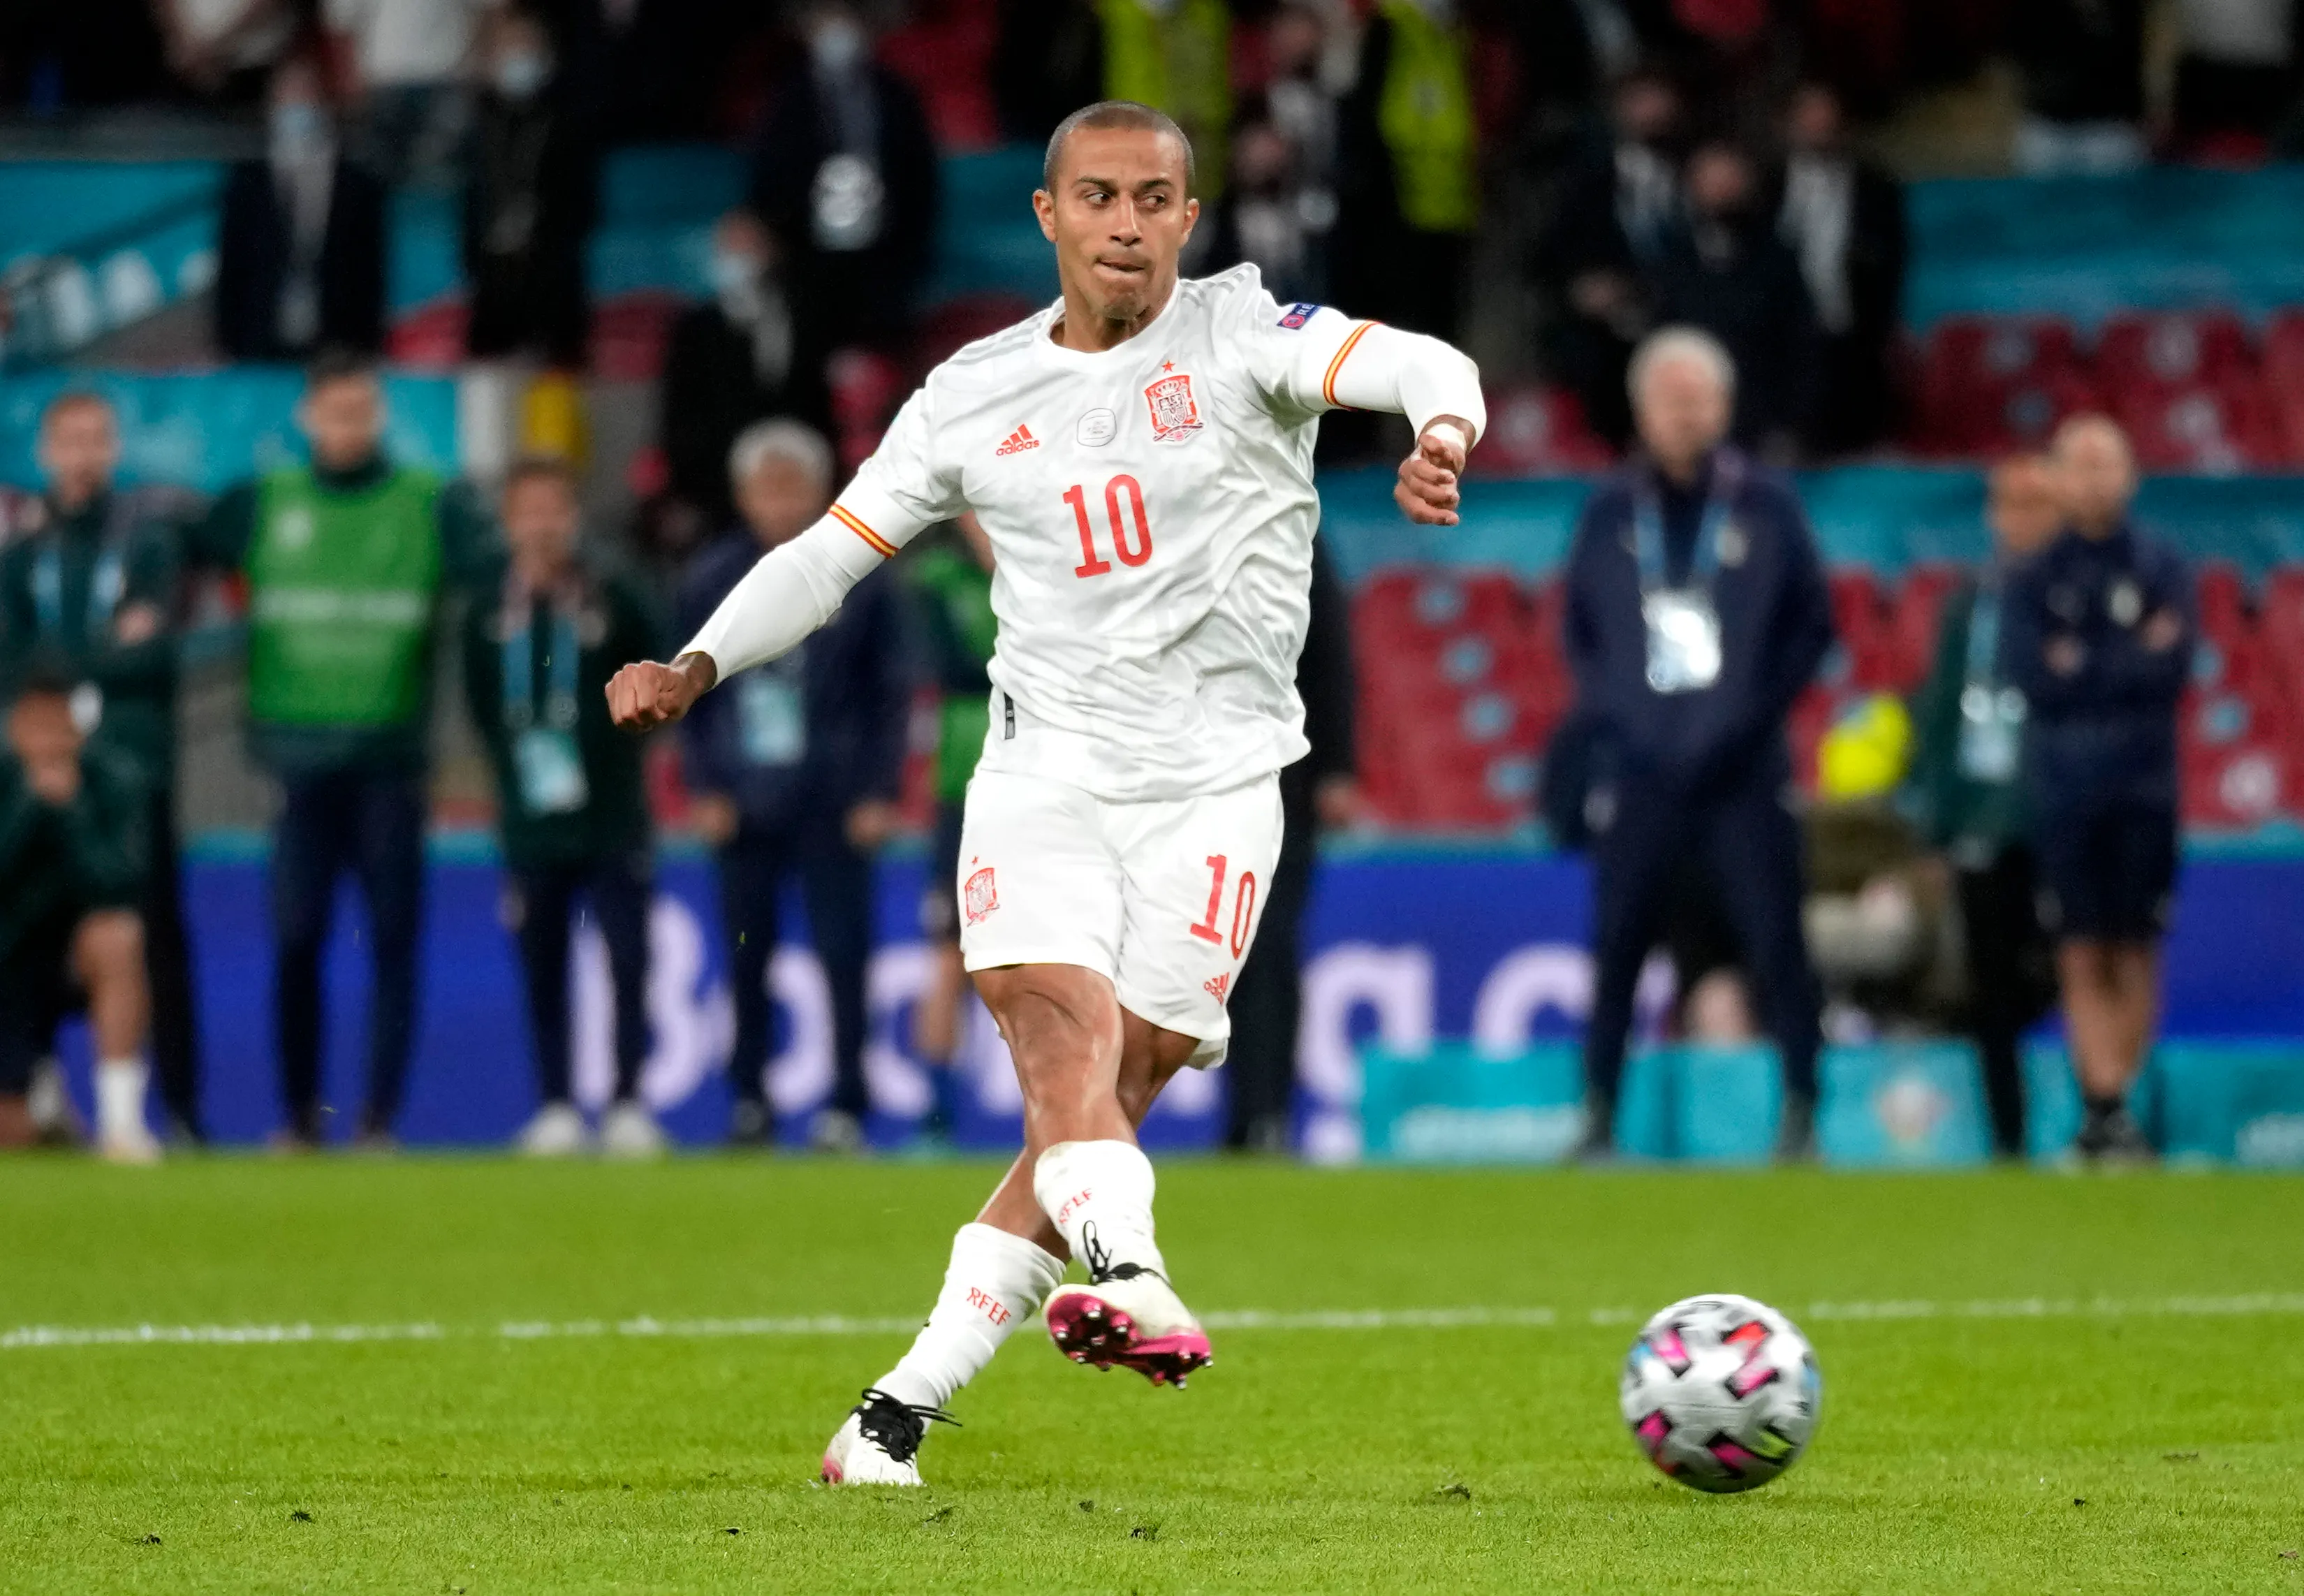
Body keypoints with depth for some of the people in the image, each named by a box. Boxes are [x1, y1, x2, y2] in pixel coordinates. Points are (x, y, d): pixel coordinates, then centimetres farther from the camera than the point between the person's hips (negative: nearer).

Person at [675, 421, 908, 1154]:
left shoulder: (861, 578, 2)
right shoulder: (712, 580, 7)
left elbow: (889, 694, 3)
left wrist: (878, 792, -4)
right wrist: (703, 787, 1)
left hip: (832, 798, -2)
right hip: (744, 798, 2)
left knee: (843, 951, -4)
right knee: (747, 954, 2)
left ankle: (847, 1104, 0)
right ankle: (749, 1095, 11)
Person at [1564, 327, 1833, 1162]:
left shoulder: (1765, 506, 4)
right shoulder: (1609, 513, 8)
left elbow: (1811, 625, 6)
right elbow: (1578, 632, 14)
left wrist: (1757, 713, -6)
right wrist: (1611, 712, -1)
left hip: (1741, 770, -1)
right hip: (1642, 770, 1)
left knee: (1776, 943, -5)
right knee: (1617, 946, 0)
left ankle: (1801, 1114, 1)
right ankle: (1600, 1117, 7)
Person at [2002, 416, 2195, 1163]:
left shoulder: (2164, 570, 8)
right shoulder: (2033, 581, 8)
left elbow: (2173, 668, -5)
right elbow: (2031, 676, -5)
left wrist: (2082, 665, -6)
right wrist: (2130, 663, -6)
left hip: (2145, 791, 0)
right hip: (2064, 790, 0)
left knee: (2136, 955, -2)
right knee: (2082, 956, -6)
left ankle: (2115, 1103, 4)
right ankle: (2105, 1109, -9)